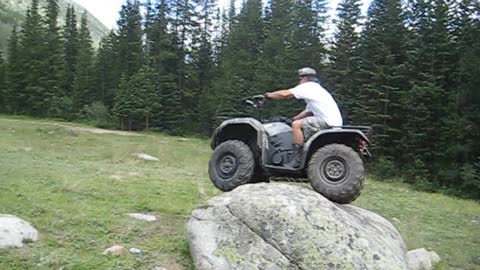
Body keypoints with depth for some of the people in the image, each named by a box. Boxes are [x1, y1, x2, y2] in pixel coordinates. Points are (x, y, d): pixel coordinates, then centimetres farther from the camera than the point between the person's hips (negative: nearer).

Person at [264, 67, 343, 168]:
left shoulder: (308, 86, -2)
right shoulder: (316, 89, 28)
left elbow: (285, 94, -9)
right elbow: (308, 111, 31)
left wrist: (268, 95, 4)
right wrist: (293, 118, 29)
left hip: (328, 122, -11)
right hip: (334, 121, 11)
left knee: (296, 124, -15)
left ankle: (297, 159, -14)